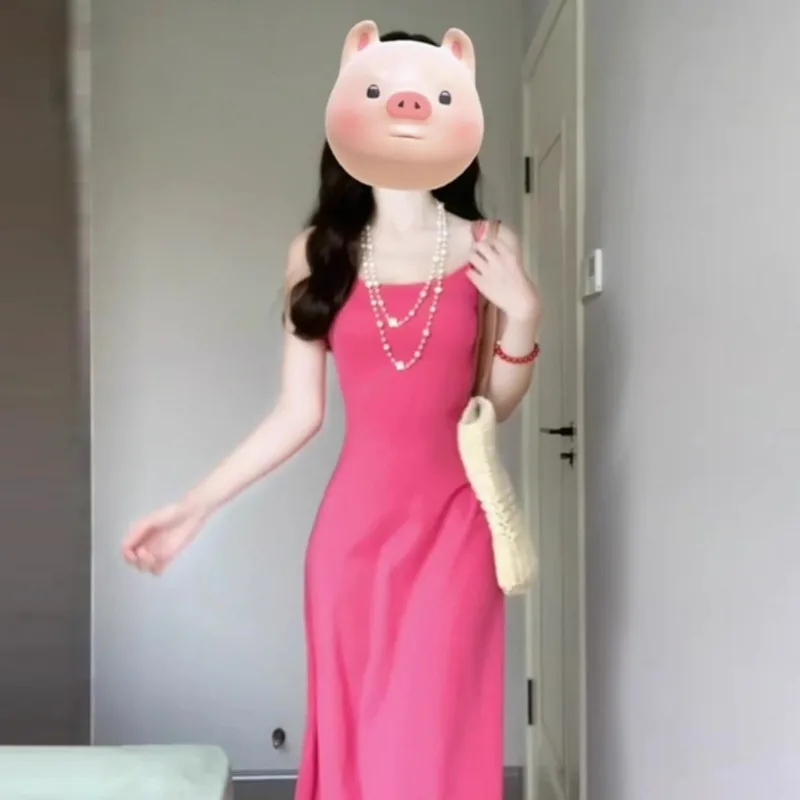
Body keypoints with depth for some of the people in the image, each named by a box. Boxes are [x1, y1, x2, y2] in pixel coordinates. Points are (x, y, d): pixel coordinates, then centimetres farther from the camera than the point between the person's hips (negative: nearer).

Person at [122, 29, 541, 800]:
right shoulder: (319, 252, 3)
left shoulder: (488, 248, 2)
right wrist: (194, 507, 2)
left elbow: (496, 405, 9)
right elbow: (298, 413, 4)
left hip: (452, 520, -1)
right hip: (355, 521, 1)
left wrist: (522, 315, -7)